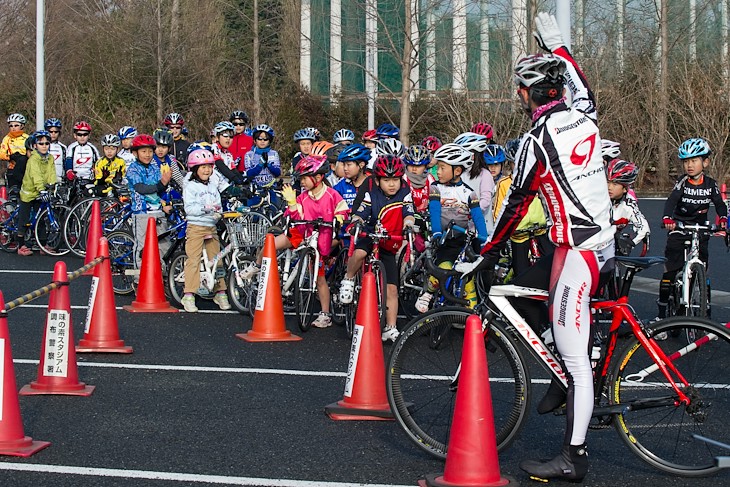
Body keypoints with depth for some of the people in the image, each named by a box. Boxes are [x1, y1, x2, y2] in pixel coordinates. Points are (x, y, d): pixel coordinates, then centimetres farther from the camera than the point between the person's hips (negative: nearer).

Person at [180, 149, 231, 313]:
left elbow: (218, 206, 14)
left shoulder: (213, 188, 18)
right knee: (193, 260, -8)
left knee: (216, 259, 5)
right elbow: (189, 208, -12)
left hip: (211, 228, 5)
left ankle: (220, 293, 12)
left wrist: (218, 212, -8)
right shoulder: (190, 187, -1)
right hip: (195, 227, -5)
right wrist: (205, 208, -23)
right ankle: (189, 295, -8)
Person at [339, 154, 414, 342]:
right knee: (359, 252, -40)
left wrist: (408, 224, -34)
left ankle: (391, 328, 5)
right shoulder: (372, 196, -2)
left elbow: (408, 214, -11)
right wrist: (356, 221, -34)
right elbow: (360, 214, -10)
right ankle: (348, 280, -10)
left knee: (391, 288, -2)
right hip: (370, 237, -2)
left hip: (389, 245, 2)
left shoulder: (404, 195, 0)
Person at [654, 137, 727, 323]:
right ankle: (661, 314, -2)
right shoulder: (682, 182, -7)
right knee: (670, 271, -8)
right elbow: (672, 200, -20)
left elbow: (719, 203, -1)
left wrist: (723, 218, -23)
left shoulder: (710, 184, 1)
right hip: (679, 228, -2)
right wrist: (667, 218, -39)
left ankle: (707, 316, 10)